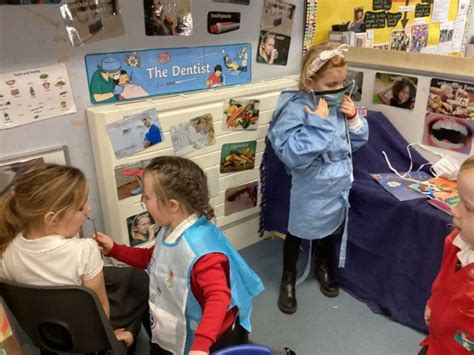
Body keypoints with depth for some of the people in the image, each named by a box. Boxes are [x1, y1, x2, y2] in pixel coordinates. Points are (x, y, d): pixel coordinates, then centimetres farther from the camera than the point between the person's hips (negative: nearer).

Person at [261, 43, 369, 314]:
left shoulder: (340, 103, -4)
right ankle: (289, 279, 39)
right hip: (309, 190, -6)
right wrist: (318, 122, -34)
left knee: (332, 227, 27)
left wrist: (353, 118, -12)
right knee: (297, 232, 15)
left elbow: (358, 141, 6)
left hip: (337, 183, 6)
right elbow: (292, 155, -35)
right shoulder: (295, 109, -25)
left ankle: (324, 265, 55)